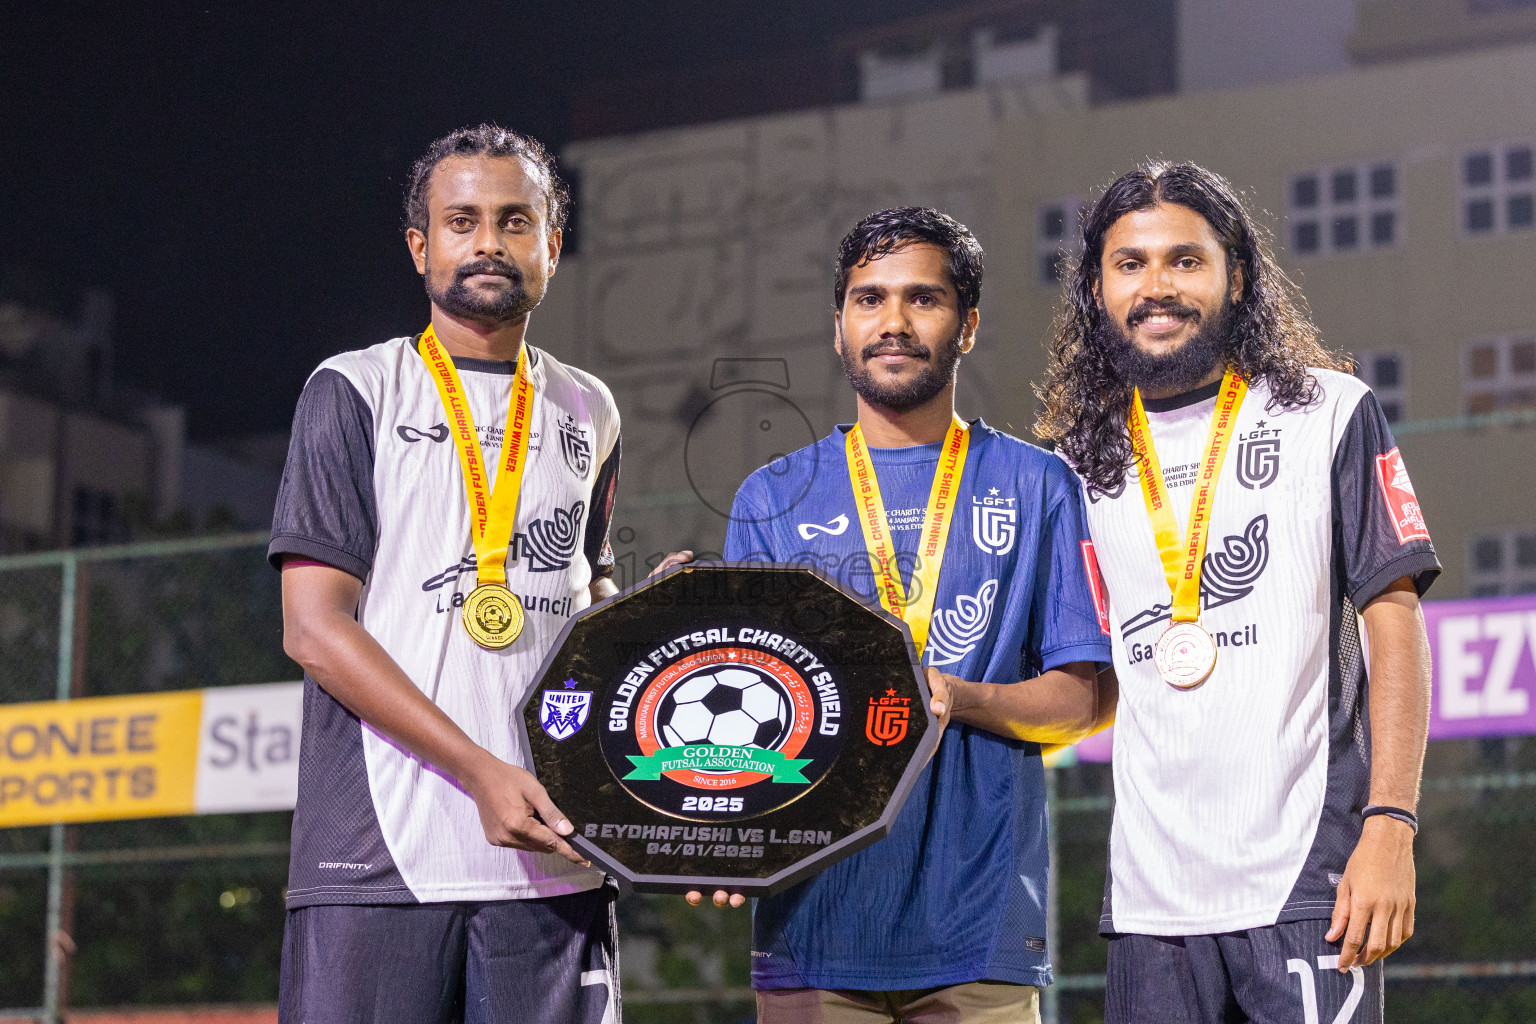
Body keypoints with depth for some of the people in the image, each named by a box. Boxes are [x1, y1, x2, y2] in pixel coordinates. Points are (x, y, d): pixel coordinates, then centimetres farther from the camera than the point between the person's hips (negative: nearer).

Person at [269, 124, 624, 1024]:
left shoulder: (590, 413, 17)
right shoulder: (357, 393, 3)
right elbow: (315, 627, -5)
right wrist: (481, 770, -14)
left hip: (550, 858, 4)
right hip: (382, 853, -3)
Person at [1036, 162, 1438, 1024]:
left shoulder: (1329, 413, 3)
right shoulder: (1081, 455, 13)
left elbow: (1395, 624, -2)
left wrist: (1390, 826, -11)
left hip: (1306, 879, -3)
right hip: (1151, 889, 3)